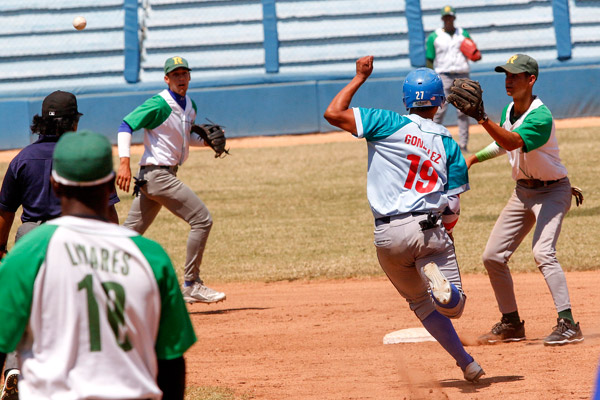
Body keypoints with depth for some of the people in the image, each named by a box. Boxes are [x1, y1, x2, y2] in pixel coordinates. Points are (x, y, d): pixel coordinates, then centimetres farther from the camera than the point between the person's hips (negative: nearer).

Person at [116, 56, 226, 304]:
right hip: (157, 174, -9)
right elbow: (126, 126, -16)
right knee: (202, 220, -10)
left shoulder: (190, 106, 14)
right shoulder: (158, 105, -13)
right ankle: (191, 285, -5)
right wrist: (125, 162, -28)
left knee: (131, 231, 9)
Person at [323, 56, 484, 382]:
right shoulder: (448, 144, 7)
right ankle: (433, 270, -29)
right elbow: (452, 209, 5)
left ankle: (467, 364, 14)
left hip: (387, 236, 0)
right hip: (429, 230, 0)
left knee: (423, 304, 18)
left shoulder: (390, 125, -2)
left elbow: (334, 113, -5)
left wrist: (360, 77, 6)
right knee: (452, 305, 3)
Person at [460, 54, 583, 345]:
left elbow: (513, 141, -42)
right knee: (493, 256, 6)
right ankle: (511, 324, 19)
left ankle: (568, 324, -27)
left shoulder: (540, 117, -25)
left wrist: (482, 118, -52)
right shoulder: (509, 111, 1)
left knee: (542, 251, -27)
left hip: (551, 191, -9)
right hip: (522, 190, 9)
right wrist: (475, 157, 9)